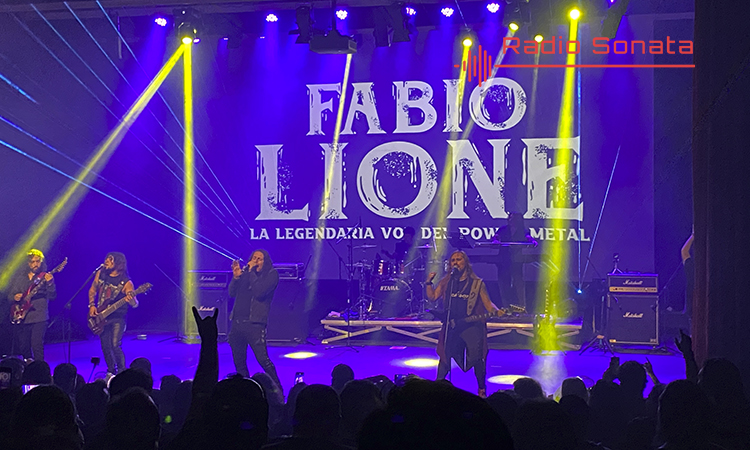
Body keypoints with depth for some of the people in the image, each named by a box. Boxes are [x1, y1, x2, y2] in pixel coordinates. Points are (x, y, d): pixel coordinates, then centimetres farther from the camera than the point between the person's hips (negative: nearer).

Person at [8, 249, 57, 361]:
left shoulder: (45, 277, 3)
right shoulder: (20, 278, 12)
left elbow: (52, 296, -7)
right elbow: (10, 296, 16)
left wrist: (50, 283, -25)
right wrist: (15, 297, -7)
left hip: (39, 318, -4)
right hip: (22, 318, 4)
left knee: (37, 345, -15)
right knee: (23, 348, 8)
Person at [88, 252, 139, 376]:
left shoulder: (126, 282, -11)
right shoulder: (100, 274, 3)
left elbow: (135, 305, -11)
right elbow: (92, 290, 18)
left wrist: (130, 300, -34)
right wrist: (92, 305, 5)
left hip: (118, 318, -5)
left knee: (115, 345, -16)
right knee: (105, 346, 8)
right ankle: (111, 372, 27)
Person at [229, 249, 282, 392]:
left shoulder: (271, 274, -1)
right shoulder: (246, 273, 16)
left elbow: (259, 292, -16)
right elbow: (232, 293, 11)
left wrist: (251, 272, -10)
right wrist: (236, 276, -4)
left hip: (254, 323, -6)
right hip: (237, 322, 6)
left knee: (263, 359, -13)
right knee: (239, 362, 11)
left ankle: (278, 391, -4)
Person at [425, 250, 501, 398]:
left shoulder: (477, 283, 4)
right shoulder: (446, 282, 12)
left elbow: (487, 303, 3)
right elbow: (432, 297, 11)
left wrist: (497, 312, -16)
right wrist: (429, 282, -3)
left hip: (472, 324, -3)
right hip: (451, 325, 3)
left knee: (477, 357, -11)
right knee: (444, 356, 2)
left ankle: (482, 390, 5)